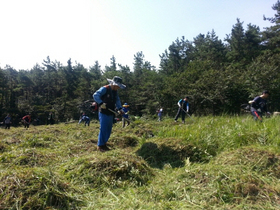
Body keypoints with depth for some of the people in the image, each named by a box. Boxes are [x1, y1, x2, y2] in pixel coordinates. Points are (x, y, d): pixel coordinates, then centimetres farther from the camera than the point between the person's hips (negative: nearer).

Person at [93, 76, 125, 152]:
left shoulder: (115, 91, 13)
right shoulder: (104, 89, -13)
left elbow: (117, 100, 11)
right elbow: (95, 95, -20)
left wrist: (120, 108, -4)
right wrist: (101, 103, -31)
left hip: (111, 113, 8)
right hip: (104, 113, -8)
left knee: (108, 129, 11)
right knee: (103, 129, -5)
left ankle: (104, 144, 24)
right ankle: (100, 145, 7)